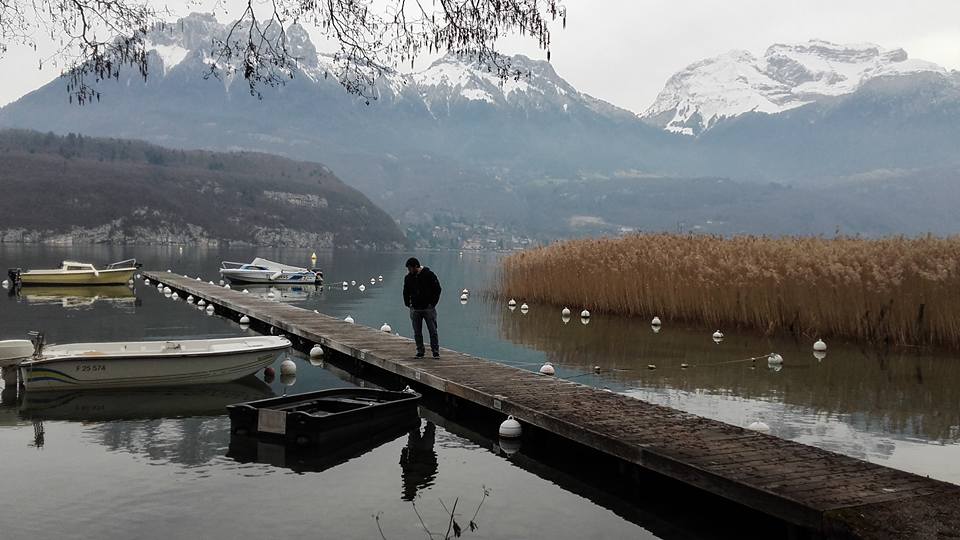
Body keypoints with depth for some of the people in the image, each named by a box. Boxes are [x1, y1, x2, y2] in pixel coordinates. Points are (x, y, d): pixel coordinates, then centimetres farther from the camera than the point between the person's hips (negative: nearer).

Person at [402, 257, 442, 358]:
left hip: (428, 308, -4)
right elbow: (406, 292, 20)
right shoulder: (408, 278, 6)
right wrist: (408, 304, 10)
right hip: (415, 309, 4)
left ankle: (435, 352, 4)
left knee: (433, 331, -2)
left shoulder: (429, 275, -6)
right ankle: (420, 352, 14)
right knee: (417, 332, 6)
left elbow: (437, 289, -2)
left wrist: (433, 303, -6)